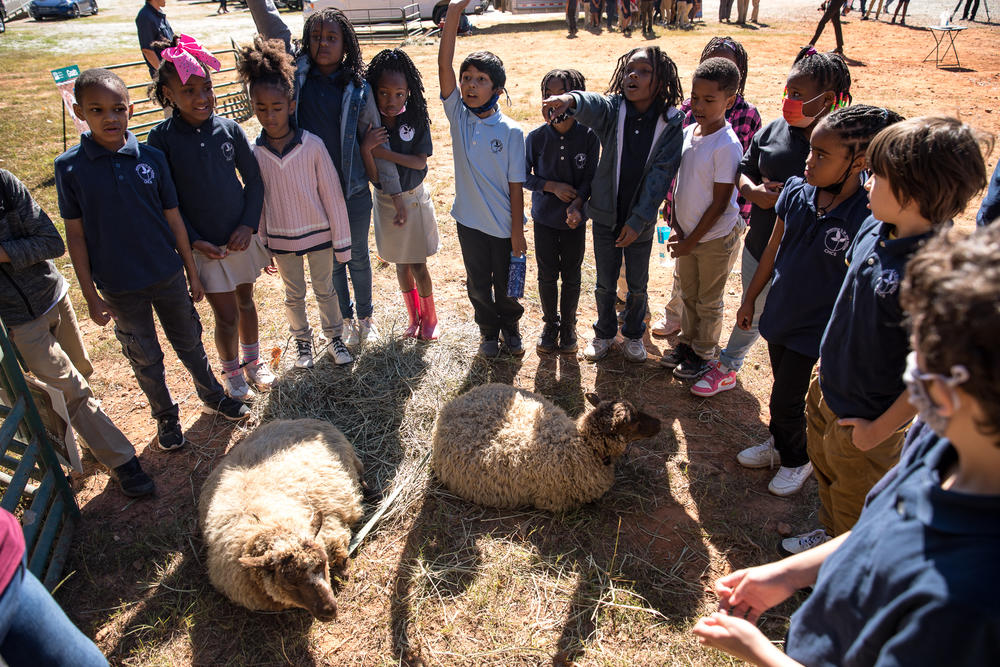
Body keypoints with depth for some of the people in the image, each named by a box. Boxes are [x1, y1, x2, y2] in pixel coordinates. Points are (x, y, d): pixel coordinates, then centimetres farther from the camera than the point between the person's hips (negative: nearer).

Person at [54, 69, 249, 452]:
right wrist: (90, 296, -5)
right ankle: (165, 417, 35)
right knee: (145, 357, 14)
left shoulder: (151, 158, -6)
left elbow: (173, 218, 1)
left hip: (168, 275, 1)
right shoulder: (69, 168, -9)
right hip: (120, 287, -1)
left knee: (189, 342, 17)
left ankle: (212, 397, 40)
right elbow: (75, 235, -5)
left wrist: (192, 273, 5)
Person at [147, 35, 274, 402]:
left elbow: (254, 179, 2)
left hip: (242, 236, 3)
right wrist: (194, 240, -13)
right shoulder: (162, 138, -11)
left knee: (245, 300, 19)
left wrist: (249, 225, -8)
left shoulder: (229, 128, -5)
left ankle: (253, 361, 41)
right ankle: (232, 372, 28)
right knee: (226, 316, 2)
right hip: (204, 244, -3)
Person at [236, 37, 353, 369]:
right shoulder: (255, 153, -9)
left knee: (325, 290, 16)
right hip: (281, 239, 2)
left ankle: (334, 337, 36)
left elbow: (332, 194, -9)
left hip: (318, 233, -2)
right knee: (294, 295, 18)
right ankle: (302, 341, 39)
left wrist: (341, 241, -6)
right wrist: (261, 246, 5)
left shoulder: (312, 145, -15)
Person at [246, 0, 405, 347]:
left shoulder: (357, 88, -4)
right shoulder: (296, 71, 0)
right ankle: (346, 320, 36)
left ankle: (365, 317, 36)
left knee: (358, 257, 15)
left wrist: (395, 191, -4)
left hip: (353, 191, -1)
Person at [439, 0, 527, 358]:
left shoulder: (511, 131, -13)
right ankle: (489, 332, 40)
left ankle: (510, 328, 42)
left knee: (506, 285, 16)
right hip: (469, 221, 2)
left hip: (503, 225, -2)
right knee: (478, 284, 17)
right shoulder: (457, 114, -5)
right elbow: (444, 65, -16)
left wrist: (517, 231, -8)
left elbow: (516, 184, -10)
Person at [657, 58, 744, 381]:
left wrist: (691, 241, -15)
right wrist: (676, 226, 0)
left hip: (715, 238, -6)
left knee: (708, 302, 11)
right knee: (688, 294, 22)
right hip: (687, 233, 6)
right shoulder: (688, 133, -1)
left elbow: (720, 204, -19)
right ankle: (686, 342, 41)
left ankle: (703, 353, 30)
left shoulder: (727, 145, -22)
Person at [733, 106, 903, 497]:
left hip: (814, 329, -5)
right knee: (783, 389, 23)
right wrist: (749, 299, 12)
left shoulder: (869, 218, -24)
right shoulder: (796, 191, -9)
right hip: (779, 314, 5)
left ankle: (797, 460, 36)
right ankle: (778, 444, 48)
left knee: (785, 399, 8)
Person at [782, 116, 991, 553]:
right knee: (824, 468, 30)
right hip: (828, 389, 7)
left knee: (855, 506, 19)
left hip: (867, 418, -7)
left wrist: (878, 430, -16)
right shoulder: (874, 229, -9)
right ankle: (829, 537, 58)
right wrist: (831, 362, 13)